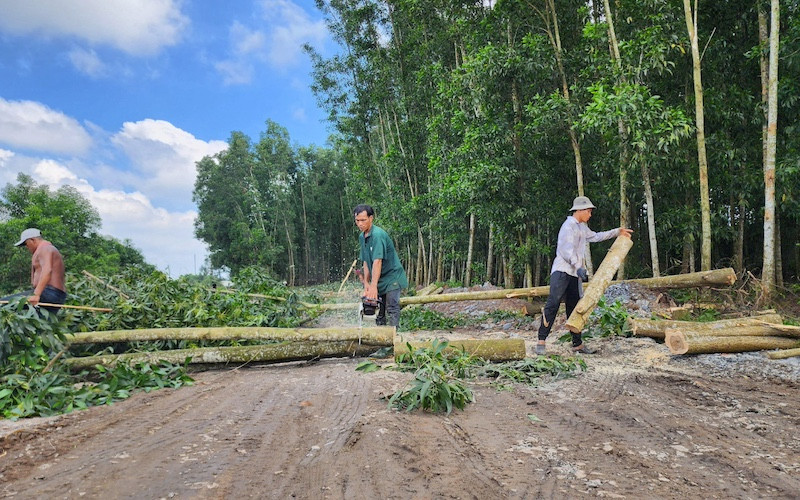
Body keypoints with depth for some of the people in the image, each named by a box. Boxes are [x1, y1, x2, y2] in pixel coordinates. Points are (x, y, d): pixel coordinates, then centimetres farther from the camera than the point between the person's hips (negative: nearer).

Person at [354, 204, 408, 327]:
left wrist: (373, 287, -34)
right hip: (379, 280, 8)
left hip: (392, 277, -8)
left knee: (392, 309, -10)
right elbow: (366, 262, 5)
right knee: (378, 309, 11)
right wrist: (366, 284, -3)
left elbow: (377, 262, -30)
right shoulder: (362, 237, 6)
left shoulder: (378, 234, -22)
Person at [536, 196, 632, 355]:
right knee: (553, 304, -16)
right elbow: (567, 250, -19)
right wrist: (578, 266, -29)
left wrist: (617, 232, 40)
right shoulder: (569, 226, -9)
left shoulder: (582, 227, 22)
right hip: (562, 271, -10)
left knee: (575, 308, 8)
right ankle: (541, 341, -17)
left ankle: (577, 344, 11)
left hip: (575, 273, 10)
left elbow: (595, 236, 38)